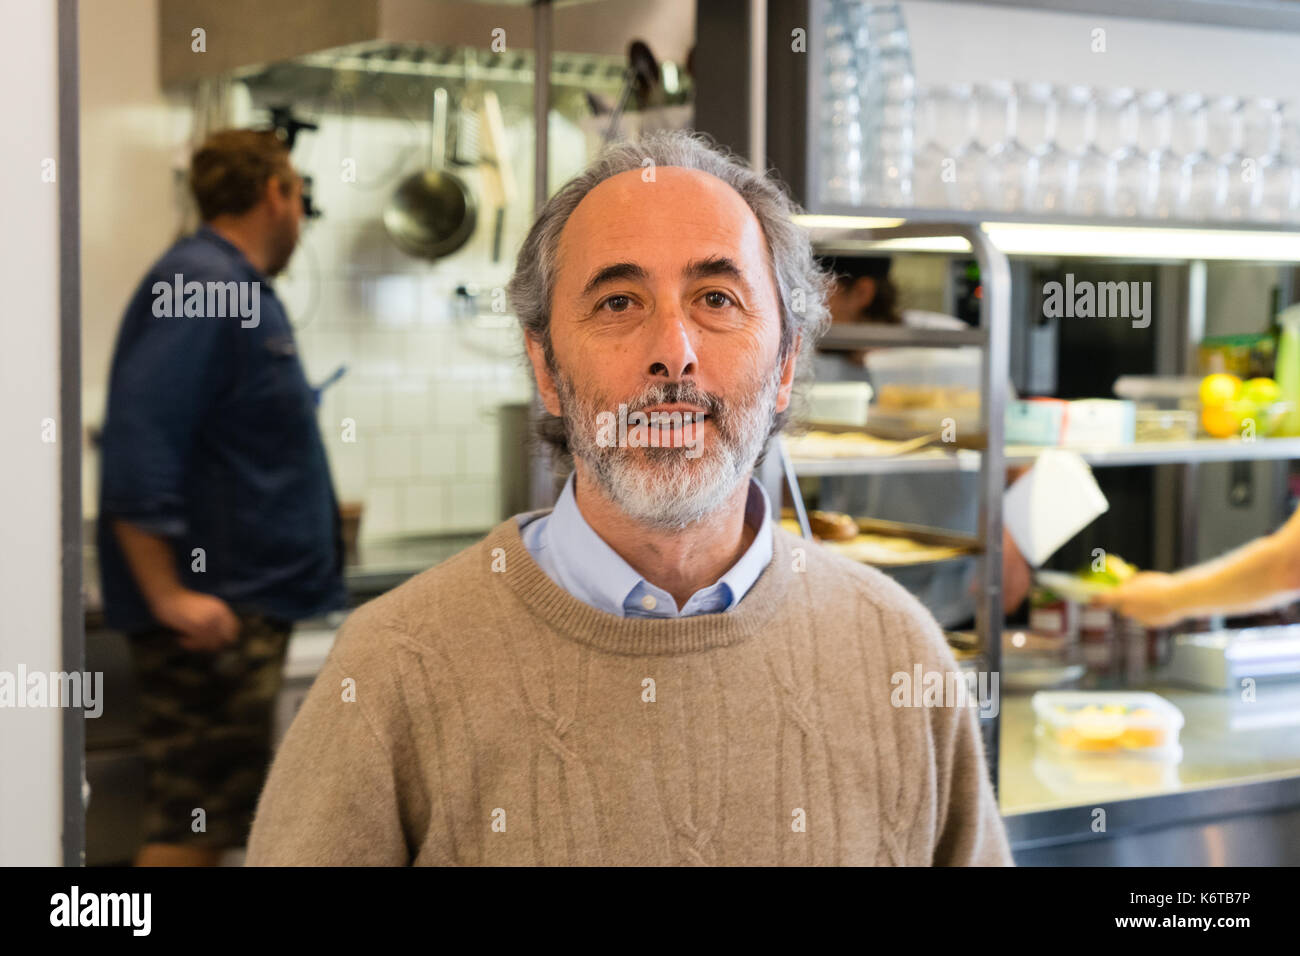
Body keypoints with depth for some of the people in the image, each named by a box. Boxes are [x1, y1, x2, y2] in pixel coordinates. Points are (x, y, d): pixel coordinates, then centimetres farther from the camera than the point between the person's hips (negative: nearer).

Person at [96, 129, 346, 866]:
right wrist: (170, 596, -26)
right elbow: (137, 446, -25)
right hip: (212, 611, -10)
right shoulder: (196, 286, -16)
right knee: (195, 820, -6)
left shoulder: (238, 287, 15)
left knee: (211, 815, 16)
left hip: (247, 599, 10)